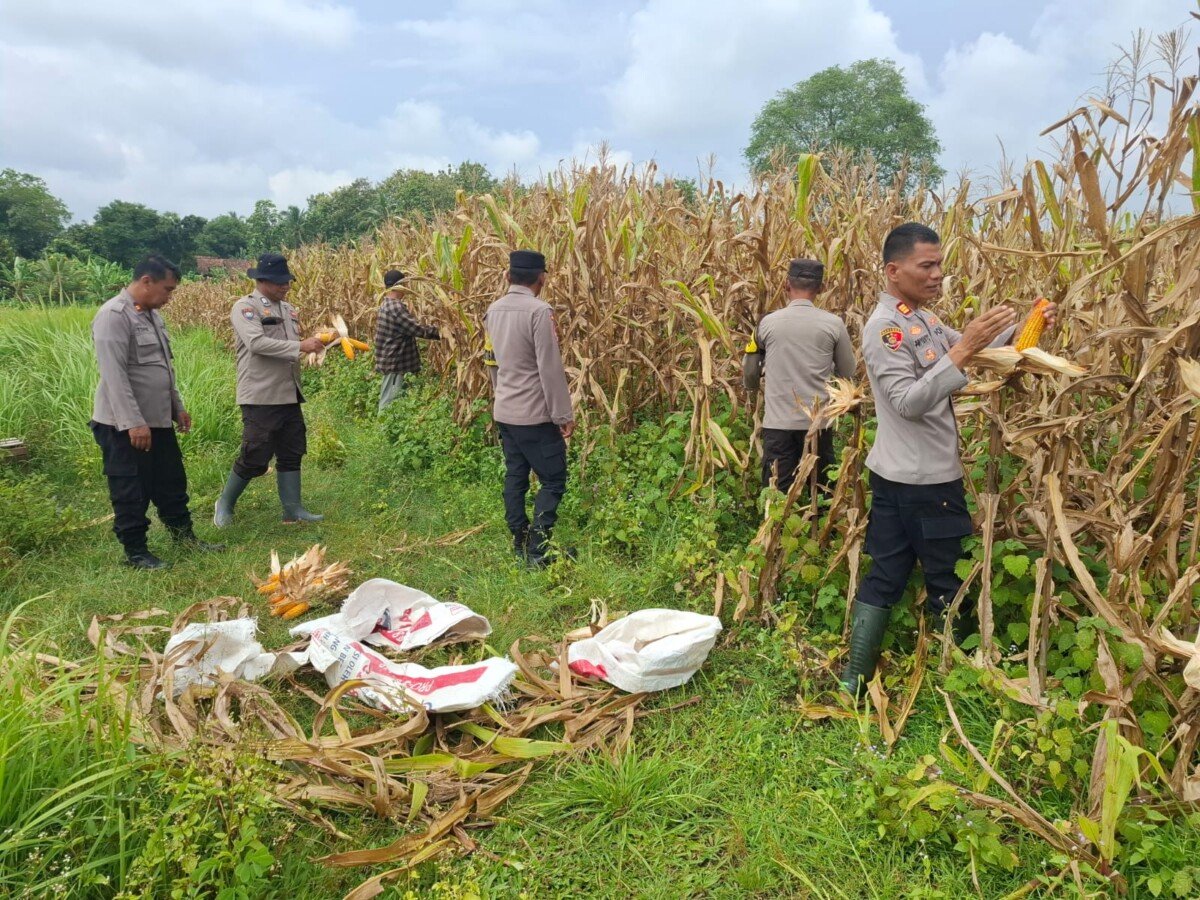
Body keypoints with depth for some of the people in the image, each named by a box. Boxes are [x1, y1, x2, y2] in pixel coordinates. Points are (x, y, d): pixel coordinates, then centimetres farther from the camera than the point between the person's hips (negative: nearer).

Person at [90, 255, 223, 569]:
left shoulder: (151, 315, 12)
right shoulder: (114, 316, -17)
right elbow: (114, 375, -24)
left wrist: (177, 407, 20)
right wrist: (133, 423, -26)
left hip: (158, 421, 9)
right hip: (125, 426, -9)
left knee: (172, 484, 16)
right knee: (131, 492, 4)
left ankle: (185, 537, 29)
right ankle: (136, 552, 15)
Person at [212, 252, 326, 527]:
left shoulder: (289, 309, 14)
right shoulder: (245, 308, -9)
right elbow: (257, 343, -23)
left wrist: (315, 344, -2)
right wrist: (300, 347, -26)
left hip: (289, 395, 7)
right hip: (260, 397, -7)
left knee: (292, 453, 10)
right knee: (255, 456, -2)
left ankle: (292, 508, 18)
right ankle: (225, 503, 19)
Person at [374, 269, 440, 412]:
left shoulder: (386, 304, 11)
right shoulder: (395, 307, -21)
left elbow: (409, 328, 17)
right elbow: (418, 329, -22)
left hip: (391, 360, 10)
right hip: (394, 362, -10)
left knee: (387, 401, 16)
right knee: (389, 404, -3)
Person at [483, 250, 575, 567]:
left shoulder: (493, 311, 6)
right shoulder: (539, 311, -17)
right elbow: (550, 368, -19)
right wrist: (564, 414, -13)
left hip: (504, 412, 8)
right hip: (535, 414, -8)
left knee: (515, 477, 13)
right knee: (553, 480, 2)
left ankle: (520, 546, 20)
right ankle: (538, 550, 1)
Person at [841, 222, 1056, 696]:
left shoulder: (923, 317, 11)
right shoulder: (884, 327, -19)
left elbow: (972, 349, 17)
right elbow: (909, 402, -27)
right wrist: (961, 353, -35)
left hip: (903, 475, 9)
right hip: (919, 479, -9)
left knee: (886, 574, 12)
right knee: (946, 577, 7)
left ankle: (855, 679, 19)